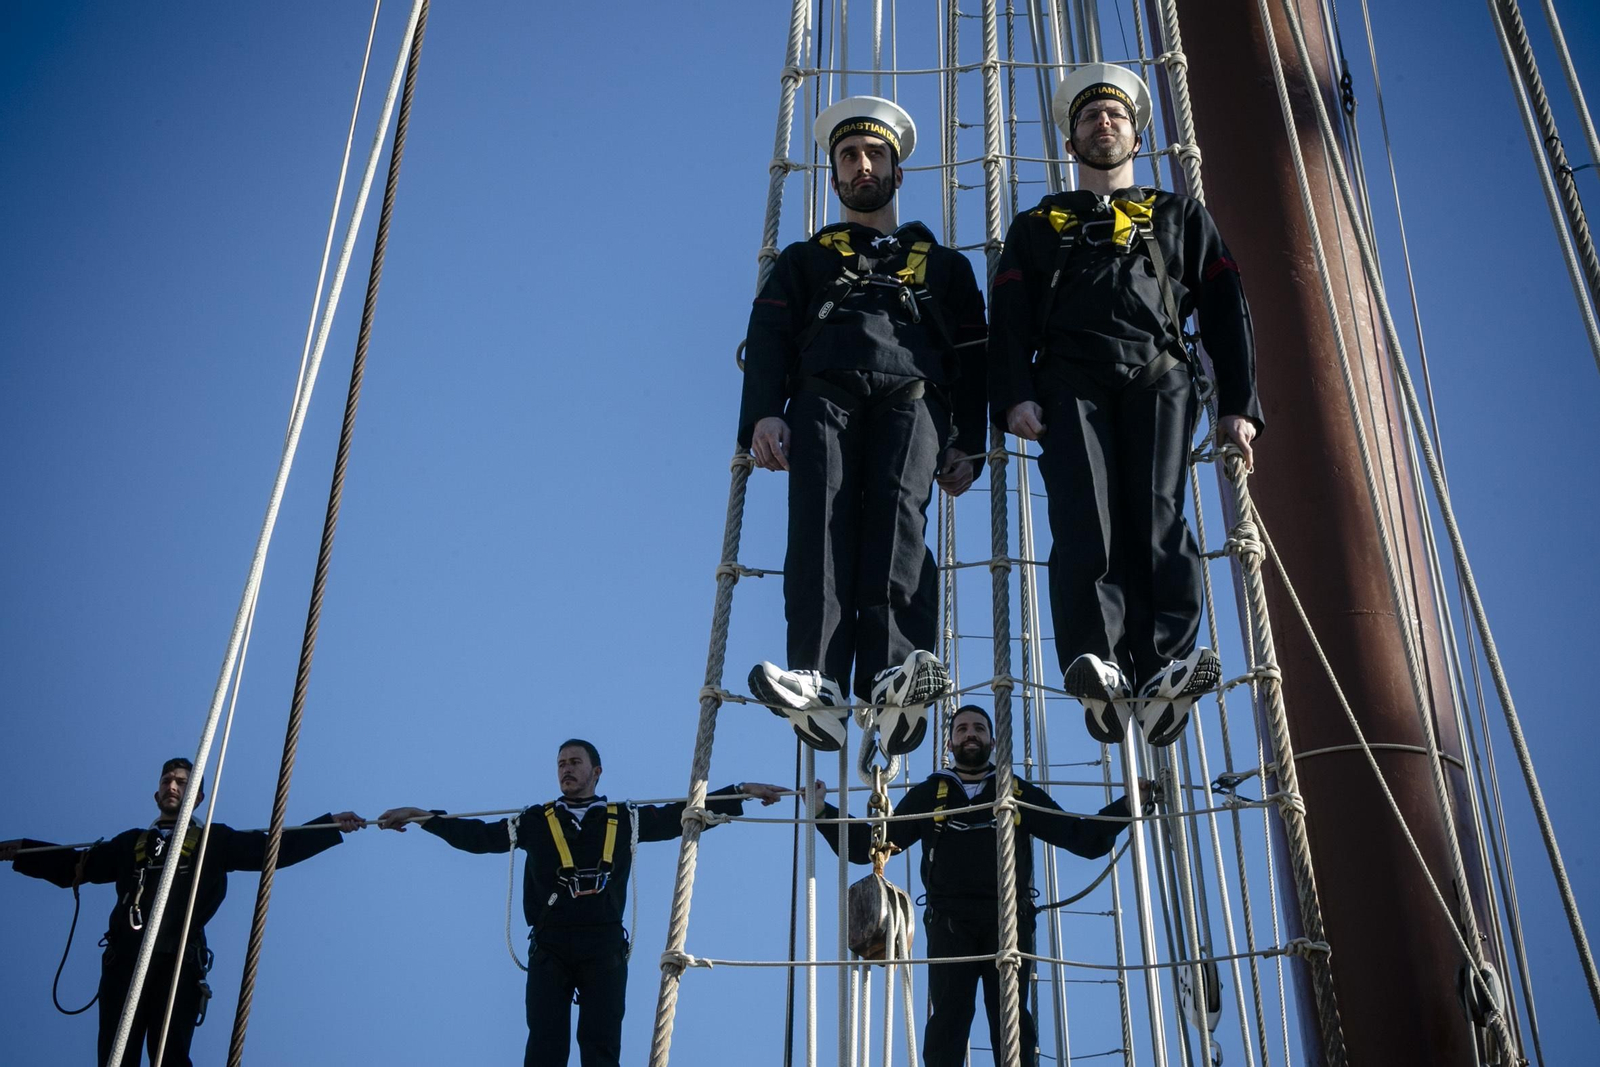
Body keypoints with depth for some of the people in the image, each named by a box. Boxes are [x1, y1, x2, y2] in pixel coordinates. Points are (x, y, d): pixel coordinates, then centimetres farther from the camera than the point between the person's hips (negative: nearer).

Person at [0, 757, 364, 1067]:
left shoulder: (214, 841, 19)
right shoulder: (132, 842, 29)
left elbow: (274, 848, 11)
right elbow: (74, 866, 30)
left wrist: (333, 825, 2)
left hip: (177, 961, -3)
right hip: (123, 958, 3)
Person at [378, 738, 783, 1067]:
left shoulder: (625, 819, 12)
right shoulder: (536, 821, 12)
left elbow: (682, 816, 10)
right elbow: (479, 835, 11)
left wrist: (742, 791, 5)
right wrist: (423, 817, 5)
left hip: (604, 947, 0)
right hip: (549, 948, 0)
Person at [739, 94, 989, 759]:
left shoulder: (941, 264, 33)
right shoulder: (803, 261, 32)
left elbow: (972, 357, 21)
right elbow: (768, 340, 16)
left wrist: (969, 443, 4)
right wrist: (763, 414, -5)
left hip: (912, 393, 0)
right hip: (824, 394, 0)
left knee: (898, 513, -29)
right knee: (822, 518, -27)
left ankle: (892, 681, -48)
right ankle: (817, 685, -44)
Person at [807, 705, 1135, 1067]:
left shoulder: (1021, 793, 18)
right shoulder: (928, 794, 18)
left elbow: (1083, 838, 13)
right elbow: (868, 845, 15)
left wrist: (1130, 804, 3)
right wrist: (823, 812, 5)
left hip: (1008, 920, 0)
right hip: (949, 921, 0)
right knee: (947, 1019, -7)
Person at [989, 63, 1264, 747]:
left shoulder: (1181, 218, 28)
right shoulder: (1038, 227, 28)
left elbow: (1225, 311, 18)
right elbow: (1011, 320, 14)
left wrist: (1238, 403, 4)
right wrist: (1014, 396, -5)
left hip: (1157, 379, 0)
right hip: (1071, 381, 0)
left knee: (1157, 514, -19)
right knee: (1085, 518, -22)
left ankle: (1167, 668, -32)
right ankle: (1097, 670, -36)